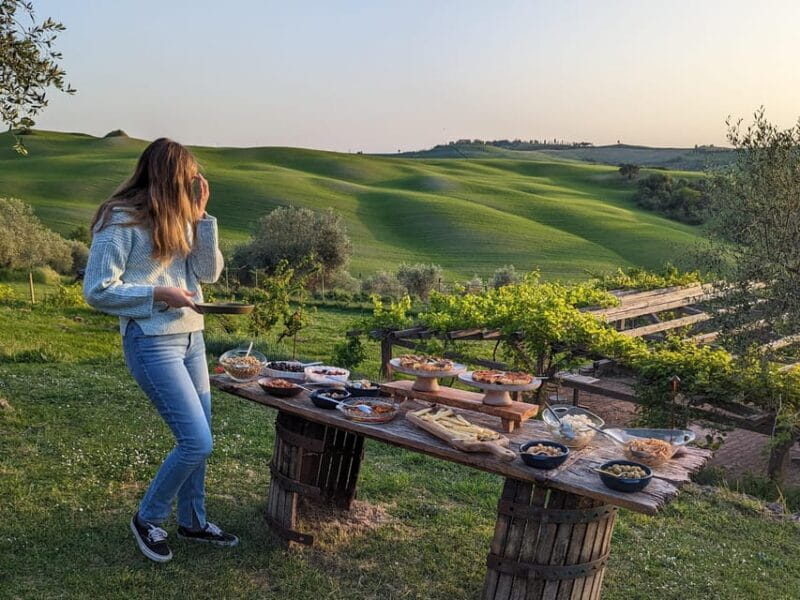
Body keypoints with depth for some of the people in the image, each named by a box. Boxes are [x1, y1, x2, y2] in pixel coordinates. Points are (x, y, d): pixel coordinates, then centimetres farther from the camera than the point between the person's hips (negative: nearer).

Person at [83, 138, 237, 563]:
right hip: (151, 342, -8)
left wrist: (200, 216, -3)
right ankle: (147, 519, 14)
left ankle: (192, 521, 32)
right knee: (197, 443, -9)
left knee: (196, 439, 13)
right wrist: (158, 294, -19)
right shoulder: (121, 220, -13)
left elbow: (210, 272, 4)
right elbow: (97, 291, -14)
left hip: (191, 337, 8)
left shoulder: (176, 218, 9)